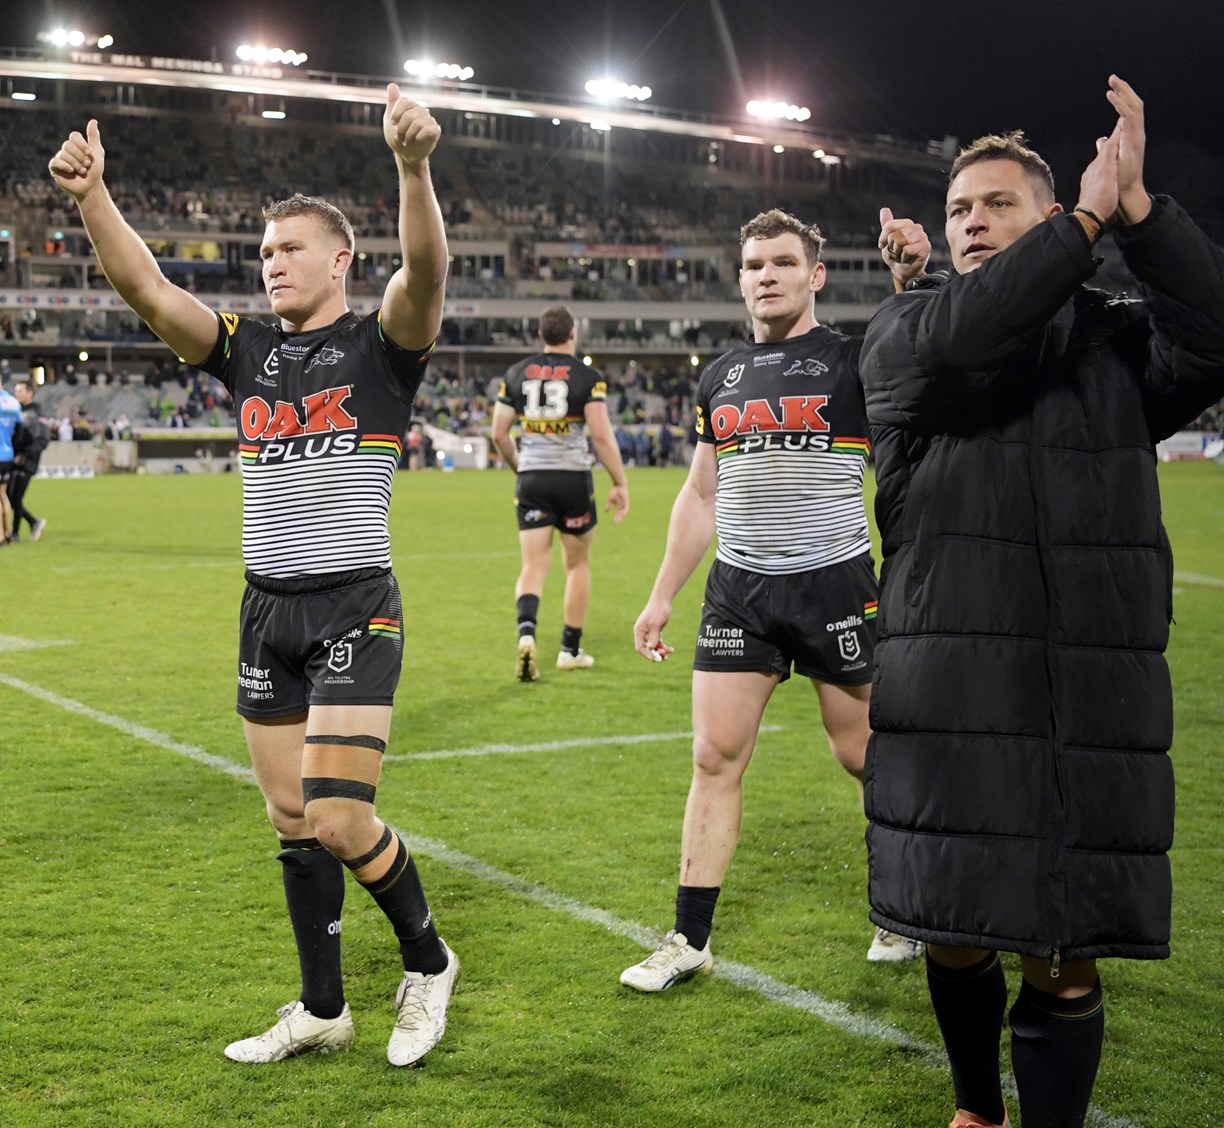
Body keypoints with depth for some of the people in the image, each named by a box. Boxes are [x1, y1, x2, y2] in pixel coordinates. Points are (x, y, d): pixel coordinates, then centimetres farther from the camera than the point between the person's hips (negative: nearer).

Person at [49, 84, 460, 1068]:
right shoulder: (248, 353, 11)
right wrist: (92, 194, -16)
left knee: (338, 820, -13)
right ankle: (321, 1011, 21)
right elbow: (144, 287, -1)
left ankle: (428, 962, 12)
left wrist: (414, 165, -42)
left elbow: (426, 270, -24)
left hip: (355, 609, -6)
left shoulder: (381, 348, -3)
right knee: (292, 823, 9)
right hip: (267, 613, 6)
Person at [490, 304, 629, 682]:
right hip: (573, 478, -2)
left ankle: (526, 633, -24)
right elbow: (601, 434, -13)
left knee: (533, 566, 3)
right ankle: (571, 650, 21)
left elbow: (499, 433, 8)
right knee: (578, 564, 15)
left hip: (531, 479, 2)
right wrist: (620, 483, -6)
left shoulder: (517, 373, 6)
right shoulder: (587, 376, -5)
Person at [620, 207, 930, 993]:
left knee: (866, 756, 5)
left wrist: (912, 281, -39)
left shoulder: (853, 360, -2)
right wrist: (662, 595, 14)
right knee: (715, 757, 0)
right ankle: (690, 940, 7)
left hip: (834, 583, -4)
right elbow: (701, 495, 17)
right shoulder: (722, 377, 12)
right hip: (739, 588, 4)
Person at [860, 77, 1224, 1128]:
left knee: (1066, 957, 1)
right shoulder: (902, 328, 8)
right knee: (956, 933, 9)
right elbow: (957, 342, -16)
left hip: (1097, 695, 0)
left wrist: (1136, 205, -16)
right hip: (952, 692, 0)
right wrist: (1085, 221, -10)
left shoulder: (1117, 335, 10)